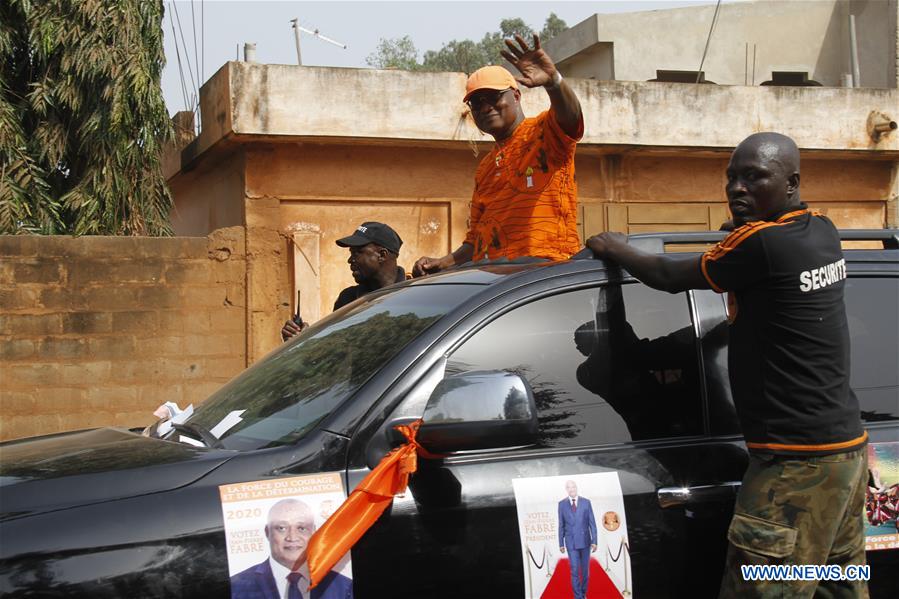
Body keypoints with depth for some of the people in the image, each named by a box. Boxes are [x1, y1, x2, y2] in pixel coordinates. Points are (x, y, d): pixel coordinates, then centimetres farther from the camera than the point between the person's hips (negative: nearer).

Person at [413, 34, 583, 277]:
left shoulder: (543, 132, 7)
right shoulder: (485, 168, 28)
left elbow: (569, 115, -18)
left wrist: (553, 80, -38)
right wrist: (443, 263, 13)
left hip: (546, 265, -5)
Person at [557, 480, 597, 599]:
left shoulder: (586, 502, -4)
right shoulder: (562, 504, -3)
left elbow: (592, 523, -3)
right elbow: (561, 525, 2)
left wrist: (594, 541, -9)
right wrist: (561, 544, 3)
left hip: (585, 541, 1)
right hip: (571, 542, -1)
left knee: (585, 569, 11)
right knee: (575, 570, -9)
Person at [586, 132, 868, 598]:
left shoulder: (763, 242, -17)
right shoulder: (821, 233, 8)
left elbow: (671, 277, -4)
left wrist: (616, 249, 11)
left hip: (798, 460, -10)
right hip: (845, 443, 10)